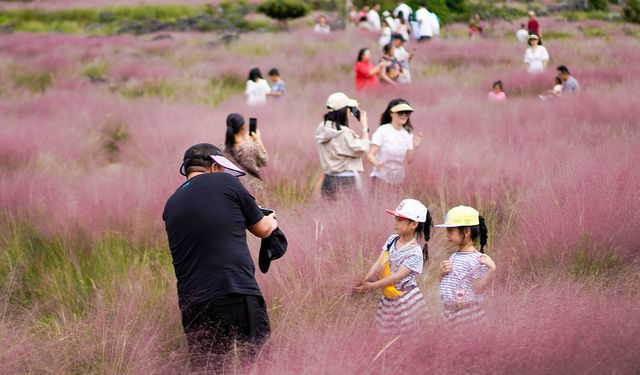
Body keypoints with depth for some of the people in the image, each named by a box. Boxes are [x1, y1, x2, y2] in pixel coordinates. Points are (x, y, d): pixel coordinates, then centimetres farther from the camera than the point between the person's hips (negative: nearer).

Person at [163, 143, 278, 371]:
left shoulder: (171, 205, 15)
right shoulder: (224, 182, 2)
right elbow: (262, 229, 12)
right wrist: (272, 221, 36)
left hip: (193, 306, 5)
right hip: (239, 295, -5)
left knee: (206, 370, 10)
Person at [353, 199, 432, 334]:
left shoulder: (415, 252, -17)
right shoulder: (392, 240, 2)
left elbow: (398, 276, -21)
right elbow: (379, 263, -3)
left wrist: (372, 286, -25)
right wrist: (365, 280, -18)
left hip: (406, 300, -6)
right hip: (388, 298, 6)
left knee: (403, 331, 0)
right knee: (386, 331, 11)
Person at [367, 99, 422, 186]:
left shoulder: (408, 135, 5)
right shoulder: (382, 131, -8)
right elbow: (370, 155, -13)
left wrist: (414, 147, -12)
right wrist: (376, 163, -33)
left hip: (398, 179, 4)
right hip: (381, 178, -4)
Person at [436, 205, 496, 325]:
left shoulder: (477, 259, -14)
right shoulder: (453, 257, 11)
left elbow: (479, 289, -18)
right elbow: (443, 284, 19)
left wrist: (491, 270, -30)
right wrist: (442, 273, -1)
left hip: (467, 314, -8)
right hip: (449, 312, 8)